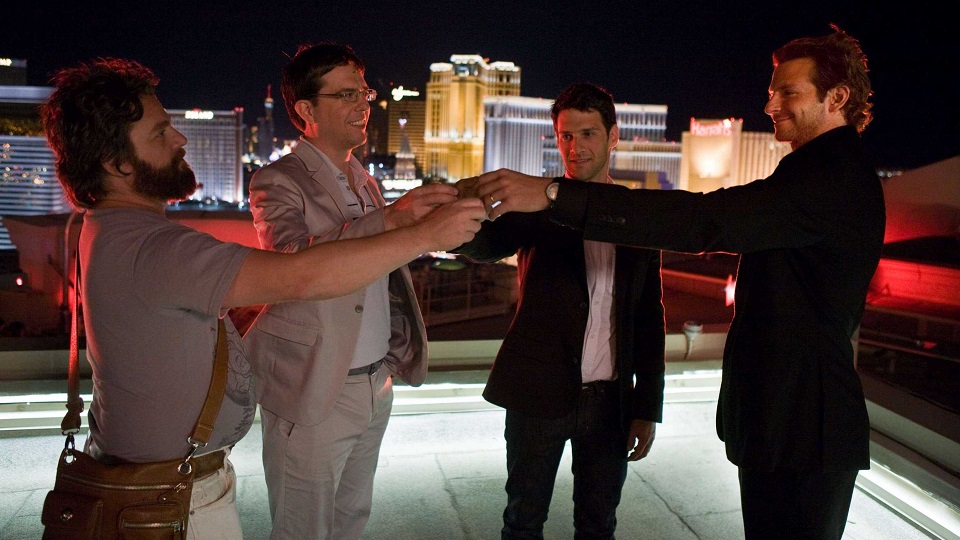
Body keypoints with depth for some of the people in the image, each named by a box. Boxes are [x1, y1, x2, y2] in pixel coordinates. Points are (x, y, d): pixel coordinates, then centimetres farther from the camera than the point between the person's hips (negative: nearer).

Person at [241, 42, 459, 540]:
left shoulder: (366, 182, 13)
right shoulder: (278, 181, -11)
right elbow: (291, 261, -31)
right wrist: (391, 218, -42)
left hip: (376, 383, 7)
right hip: (312, 395, -7)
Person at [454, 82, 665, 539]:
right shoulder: (535, 206, -4)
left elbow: (649, 318, 6)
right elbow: (486, 245, -24)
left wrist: (647, 407, 3)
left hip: (610, 399, 2)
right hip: (539, 394, -2)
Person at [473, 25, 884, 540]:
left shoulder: (836, 177, -20)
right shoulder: (828, 173, 16)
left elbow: (707, 220, -31)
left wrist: (556, 193, -34)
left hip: (803, 430, -10)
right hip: (782, 420, 10)